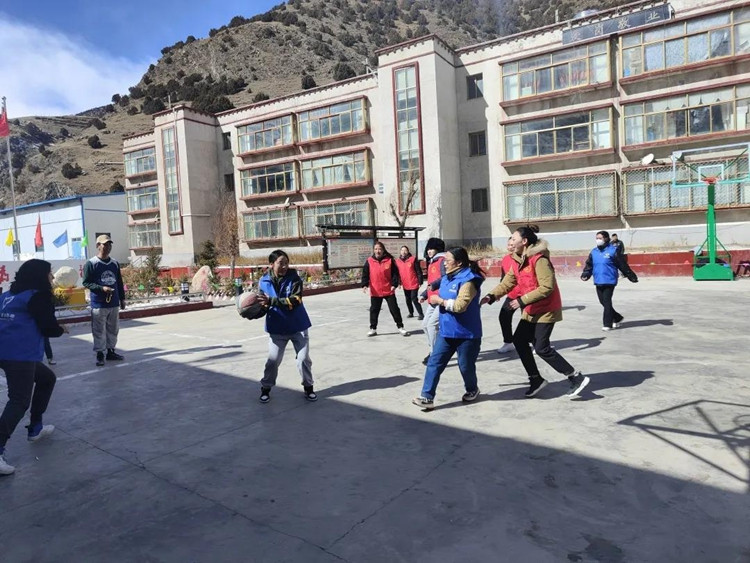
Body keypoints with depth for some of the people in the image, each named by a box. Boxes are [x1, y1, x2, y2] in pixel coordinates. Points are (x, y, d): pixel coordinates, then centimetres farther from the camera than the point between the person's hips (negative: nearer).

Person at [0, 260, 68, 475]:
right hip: (20, 355, -9)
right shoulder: (39, 296, -7)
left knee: (47, 378, 25)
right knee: (20, 401, -10)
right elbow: (48, 328, -9)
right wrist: (61, 330, 12)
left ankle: (35, 428, 30)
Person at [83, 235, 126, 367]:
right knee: (99, 331, 0)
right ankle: (100, 354, 10)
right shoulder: (91, 264, -6)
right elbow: (86, 283, -7)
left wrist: (122, 298, 15)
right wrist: (102, 288, -19)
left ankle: (111, 352, 24)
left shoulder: (115, 263, 10)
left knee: (113, 329, 12)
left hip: (114, 303, 5)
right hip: (98, 304, -5)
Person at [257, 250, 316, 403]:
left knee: (304, 358, 7)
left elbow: (295, 300, -24)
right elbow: (262, 304, 6)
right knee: (273, 360, 6)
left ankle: (308, 387, 26)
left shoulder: (294, 278, -13)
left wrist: (272, 301, -30)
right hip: (277, 328, 1)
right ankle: (266, 388, 27)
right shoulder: (264, 281, -5)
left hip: (298, 326, -1)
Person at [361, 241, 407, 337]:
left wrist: (394, 284, -13)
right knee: (374, 310, 10)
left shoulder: (389, 260, -3)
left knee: (394, 309, 4)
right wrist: (365, 285, -13)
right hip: (375, 292, 1)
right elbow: (365, 274, -1)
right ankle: (373, 329, 22)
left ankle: (400, 327, 15)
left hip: (389, 290, -1)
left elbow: (395, 273, -2)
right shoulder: (369, 261, -1)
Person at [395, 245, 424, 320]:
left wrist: (420, 282, -10)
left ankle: (420, 314, 1)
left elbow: (418, 271, -6)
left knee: (414, 299, -7)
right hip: (405, 285, 5)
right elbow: (397, 273, 12)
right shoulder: (398, 261, 5)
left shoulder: (413, 259, -6)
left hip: (414, 284, -5)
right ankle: (411, 313, 29)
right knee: (408, 300, 14)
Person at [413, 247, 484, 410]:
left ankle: (472, 390, 38)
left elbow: (460, 305, -28)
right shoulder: (447, 278, 10)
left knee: (465, 365, 10)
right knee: (434, 362, -1)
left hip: (466, 333, -8)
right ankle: (427, 397, 1)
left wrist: (440, 300, -19)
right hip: (446, 331, 8)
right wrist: (434, 299, 5)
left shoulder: (468, 280, -18)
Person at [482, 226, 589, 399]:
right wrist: (491, 296, -10)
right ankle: (536, 379, 22)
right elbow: (507, 283, 5)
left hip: (546, 310, -9)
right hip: (531, 310, 9)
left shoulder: (539, 259, -21)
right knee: (519, 341, 9)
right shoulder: (517, 260, 7)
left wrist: (522, 300, -26)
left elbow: (547, 287, -27)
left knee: (542, 348, -8)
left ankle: (577, 378, 5)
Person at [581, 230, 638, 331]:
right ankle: (617, 318, 29)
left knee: (607, 302, -6)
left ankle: (607, 324, 3)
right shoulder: (594, 252, 10)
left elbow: (623, 265, -4)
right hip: (598, 282, 6)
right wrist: (585, 275, -3)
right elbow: (589, 265, 14)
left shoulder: (613, 250, -6)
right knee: (603, 302, 10)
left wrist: (632, 277, -1)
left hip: (609, 281, -6)